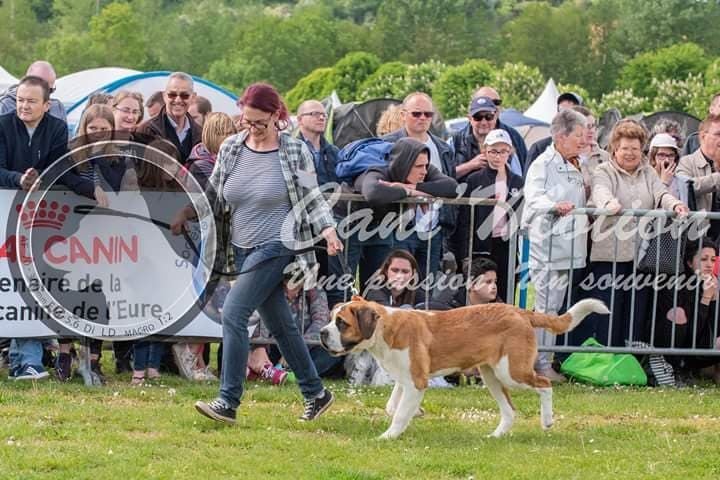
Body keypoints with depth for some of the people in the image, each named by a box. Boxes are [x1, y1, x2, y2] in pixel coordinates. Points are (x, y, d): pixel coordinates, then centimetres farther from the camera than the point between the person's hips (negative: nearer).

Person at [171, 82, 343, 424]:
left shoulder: (294, 152, -6)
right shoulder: (231, 148, 6)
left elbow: (312, 199, 0)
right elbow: (213, 194, 16)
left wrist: (328, 230, -16)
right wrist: (185, 214, 1)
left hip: (276, 247, -6)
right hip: (244, 250, 6)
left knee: (233, 312, -18)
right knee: (279, 324, 13)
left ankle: (228, 402, -19)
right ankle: (315, 394, 26)